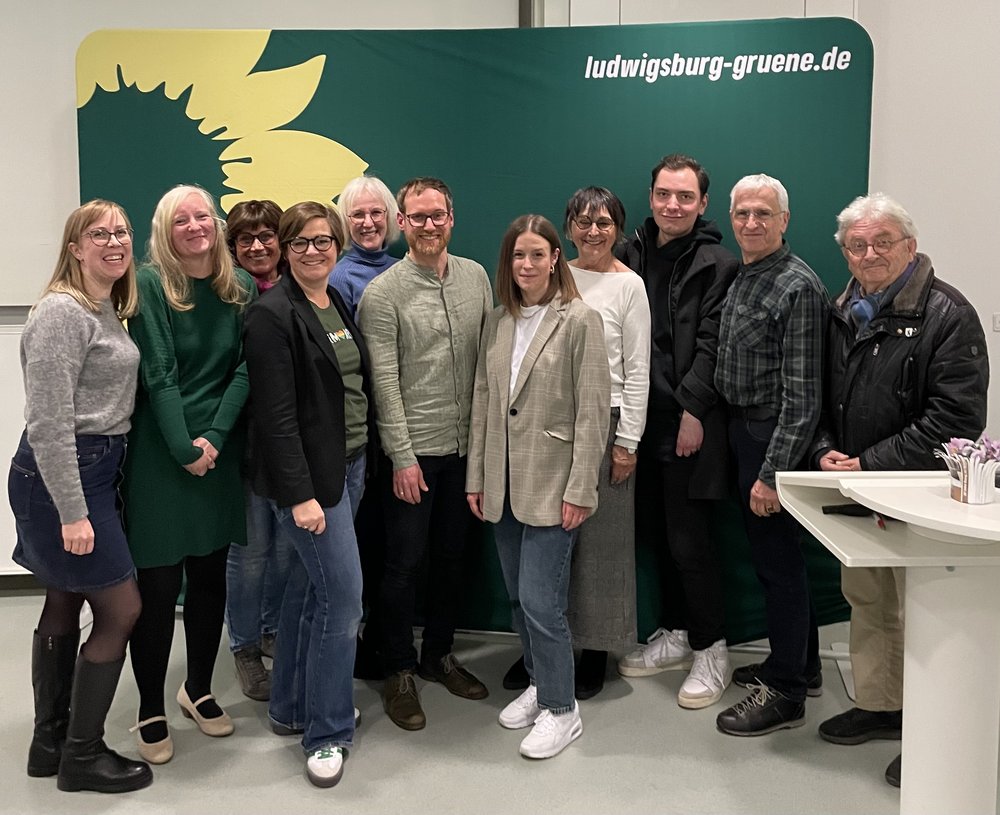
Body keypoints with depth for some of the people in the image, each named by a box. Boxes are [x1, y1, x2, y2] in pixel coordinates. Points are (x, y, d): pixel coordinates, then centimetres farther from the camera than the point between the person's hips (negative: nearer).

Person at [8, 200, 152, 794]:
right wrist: (72, 512, -22)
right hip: (61, 476, -9)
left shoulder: (109, 310, 12)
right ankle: (82, 755, 11)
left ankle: (51, 743, 28)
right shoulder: (62, 311, -16)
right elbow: (49, 421, -21)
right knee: (123, 609, -3)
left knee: (66, 604, 15)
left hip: (93, 470, 9)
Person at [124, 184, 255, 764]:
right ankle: (151, 711, 15)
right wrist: (185, 449, -16)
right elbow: (158, 374, -12)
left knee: (211, 575, 13)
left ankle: (199, 689, 30)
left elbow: (245, 369, -1)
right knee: (158, 583, 1)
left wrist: (214, 437, -11)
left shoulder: (242, 288, 4)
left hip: (222, 450, 4)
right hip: (162, 451, -4)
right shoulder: (151, 286, -7)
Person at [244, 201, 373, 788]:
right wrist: (300, 494, -21)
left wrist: (366, 460, 11)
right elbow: (276, 415, -18)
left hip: (351, 464, 8)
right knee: (343, 595, -7)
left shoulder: (339, 305, 12)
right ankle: (328, 733, 9)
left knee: (311, 587, 16)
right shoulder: (273, 315, -13)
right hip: (310, 474, -8)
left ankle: (291, 708, 30)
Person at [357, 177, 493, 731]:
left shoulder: (476, 277, 5)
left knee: (451, 557, 16)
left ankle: (439, 654, 34)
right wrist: (403, 457, -13)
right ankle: (399, 671, 21)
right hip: (413, 453, -5)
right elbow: (384, 385, -11)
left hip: (466, 447, 5)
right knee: (405, 564, 5)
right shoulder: (382, 294, -10)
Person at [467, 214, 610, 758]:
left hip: (551, 484, -6)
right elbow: (483, 402, 11)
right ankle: (539, 684, 33)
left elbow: (592, 412, -10)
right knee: (518, 597, 14)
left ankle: (560, 709, 11)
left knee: (540, 600, -6)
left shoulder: (580, 320, -8)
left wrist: (579, 489, -14)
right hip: (503, 483, 6)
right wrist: (476, 477, 9)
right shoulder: (497, 322, 10)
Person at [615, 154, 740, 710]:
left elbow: (712, 343, -11)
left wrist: (693, 409, -17)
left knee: (689, 540, -4)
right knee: (660, 534, 14)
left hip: (691, 422, -6)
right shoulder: (633, 255, 12)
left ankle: (712, 650, 12)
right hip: (645, 417, 6)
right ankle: (676, 636, 29)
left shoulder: (717, 264, -4)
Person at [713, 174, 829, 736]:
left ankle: (785, 694, 12)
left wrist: (773, 473, -22)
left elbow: (802, 395, -20)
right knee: (769, 556, 18)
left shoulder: (798, 287, -17)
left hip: (776, 437, -9)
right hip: (744, 432, 9)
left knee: (779, 562, 0)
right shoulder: (742, 279, 11)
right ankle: (799, 660, 35)